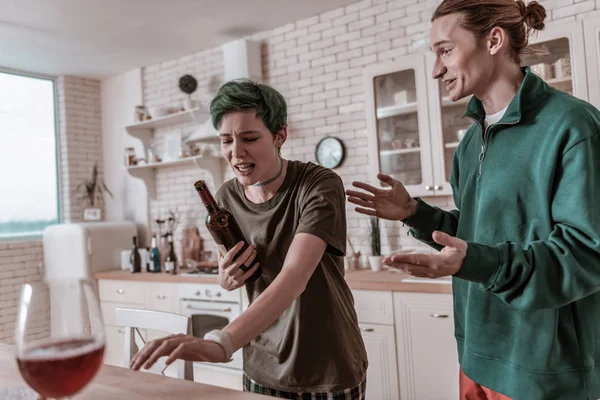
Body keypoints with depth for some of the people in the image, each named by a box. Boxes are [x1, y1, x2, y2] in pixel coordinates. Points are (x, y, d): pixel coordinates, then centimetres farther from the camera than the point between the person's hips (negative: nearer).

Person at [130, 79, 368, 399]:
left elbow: (295, 277, -33)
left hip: (328, 371, -4)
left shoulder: (320, 186, -20)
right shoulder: (226, 197, -5)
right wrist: (226, 279, -14)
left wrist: (222, 344, -45)